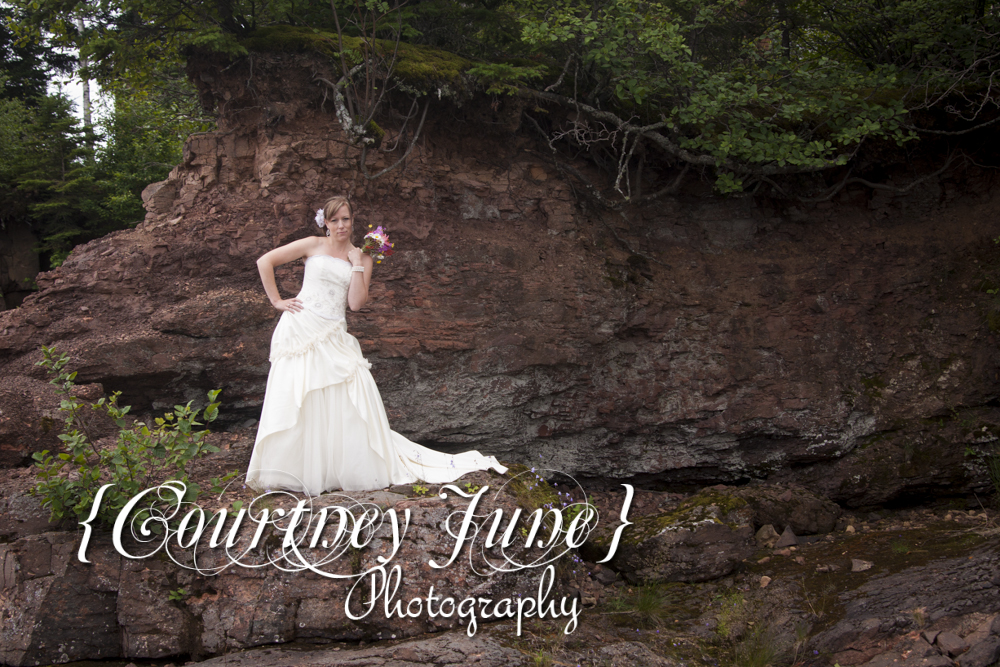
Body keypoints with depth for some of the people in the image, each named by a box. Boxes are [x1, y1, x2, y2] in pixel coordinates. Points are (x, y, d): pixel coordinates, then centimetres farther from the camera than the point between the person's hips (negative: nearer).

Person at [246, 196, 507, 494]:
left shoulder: (361, 258, 12)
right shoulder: (313, 245, 6)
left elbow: (356, 302, -1)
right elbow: (265, 262, 6)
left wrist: (357, 265, -5)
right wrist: (277, 301, 2)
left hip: (333, 336, 2)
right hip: (300, 328, -2)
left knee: (352, 397, -10)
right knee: (295, 400, -4)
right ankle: (291, 474, 6)